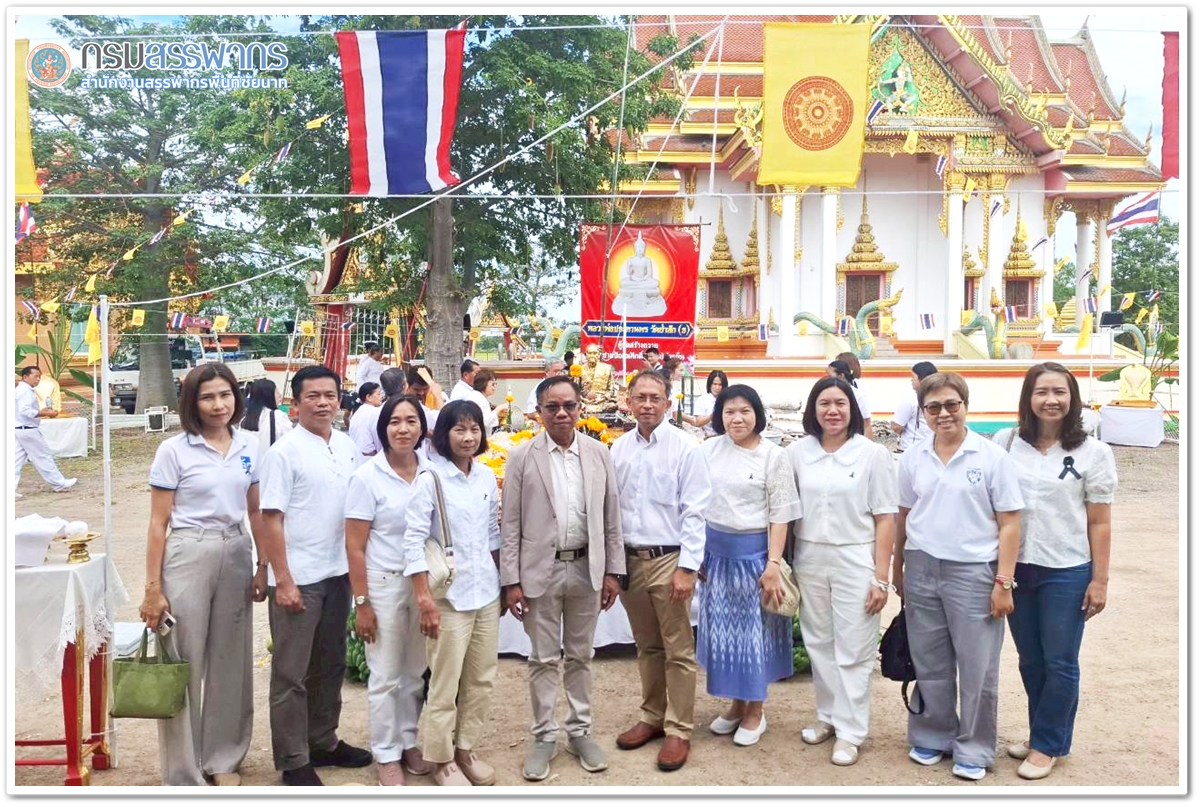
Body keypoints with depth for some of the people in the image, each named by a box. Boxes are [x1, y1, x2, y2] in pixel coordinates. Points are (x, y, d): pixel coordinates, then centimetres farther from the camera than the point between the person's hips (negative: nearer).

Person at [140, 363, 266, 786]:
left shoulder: (250, 446, 6)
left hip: (236, 556, 4)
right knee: (183, 663, 3)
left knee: (231, 660, 13)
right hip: (188, 557, -4)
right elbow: (158, 522, -4)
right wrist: (153, 588, -7)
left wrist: (263, 565, 7)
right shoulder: (173, 450, -5)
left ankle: (224, 758, 30)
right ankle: (181, 773, 19)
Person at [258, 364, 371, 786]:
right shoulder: (284, 452, -11)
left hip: (338, 573, 6)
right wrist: (283, 581, -15)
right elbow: (271, 520, -12)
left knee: (330, 665, 18)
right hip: (298, 577, -6)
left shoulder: (348, 447, 6)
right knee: (292, 673, 6)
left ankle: (323, 741, 33)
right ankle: (293, 760, 18)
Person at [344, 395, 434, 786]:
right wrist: (361, 603, -10)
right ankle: (385, 754, 25)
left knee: (416, 672, 14)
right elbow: (354, 546, -9)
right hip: (384, 584, -3)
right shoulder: (367, 476, -10)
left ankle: (408, 741, 33)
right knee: (386, 676, 8)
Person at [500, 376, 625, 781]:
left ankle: (580, 731, 30)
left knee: (580, 655, 15)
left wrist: (613, 570, 3)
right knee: (543, 659, 10)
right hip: (541, 570, -2)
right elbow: (510, 525, -4)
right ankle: (544, 736, 25)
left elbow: (611, 517, 5)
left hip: (586, 569, 2)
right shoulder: (522, 457, -5)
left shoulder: (598, 453, 2)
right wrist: (511, 580, -7)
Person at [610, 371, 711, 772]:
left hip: (668, 559, -4)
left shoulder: (685, 448, -8)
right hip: (629, 559, 4)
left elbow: (695, 513, -9)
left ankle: (678, 731, 17)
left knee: (678, 650, 4)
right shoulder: (619, 448, 5)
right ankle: (652, 717, 32)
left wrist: (687, 568, -13)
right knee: (646, 647, 17)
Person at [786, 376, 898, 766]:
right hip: (809, 559, 3)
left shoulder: (873, 454, -6)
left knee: (853, 649, 3)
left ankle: (850, 732, 15)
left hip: (855, 560, -3)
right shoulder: (797, 451, 1)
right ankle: (828, 715, 29)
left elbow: (885, 519, -5)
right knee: (819, 644, 13)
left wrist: (881, 578, -8)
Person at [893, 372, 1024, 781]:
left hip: (973, 571, -3)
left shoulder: (992, 456, -6)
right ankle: (932, 736, 31)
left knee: (977, 666, 6)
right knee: (929, 663, 14)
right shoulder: (913, 458, 5)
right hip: (922, 568, 3)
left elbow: (1009, 524, -5)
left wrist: (1003, 581, -9)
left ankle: (974, 749, 24)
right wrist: (898, 569, 14)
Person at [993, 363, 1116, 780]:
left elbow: (1099, 523, -3)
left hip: (1067, 572, -2)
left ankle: (1047, 745, 24)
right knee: (1030, 660, 15)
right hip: (1016, 568, 3)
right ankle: (1044, 734, 33)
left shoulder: (1093, 452, -5)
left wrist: (1099, 580, -5)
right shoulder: (1005, 442, -1)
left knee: (1059, 663, 8)